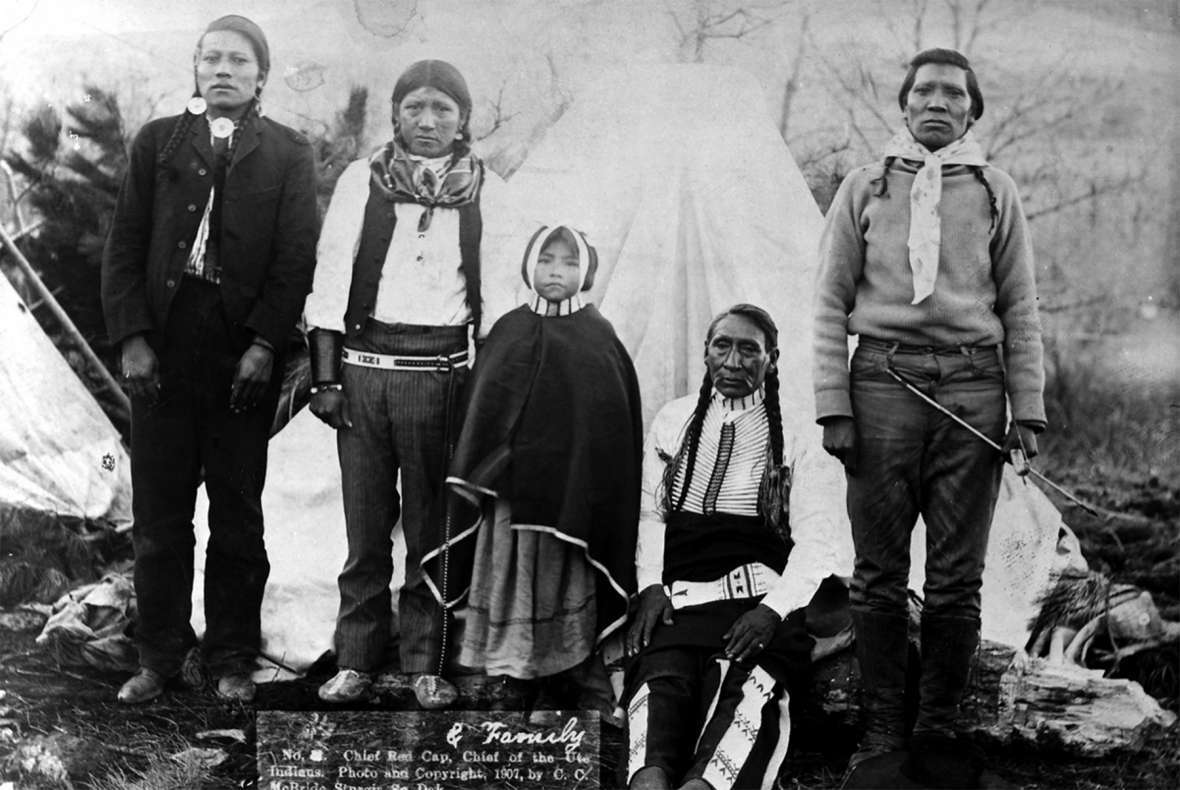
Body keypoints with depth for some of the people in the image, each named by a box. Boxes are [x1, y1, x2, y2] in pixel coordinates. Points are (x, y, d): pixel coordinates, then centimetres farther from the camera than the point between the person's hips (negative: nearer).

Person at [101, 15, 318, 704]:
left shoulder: (289, 154, 6)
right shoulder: (156, 142, 12)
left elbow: (296, 258, -1)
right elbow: (124, 247, 7)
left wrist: (265, 345, -11)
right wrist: (132, 337, -4)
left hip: (245, 358, -2)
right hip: (161, 355, 2)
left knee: (238, 518, 5)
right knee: (159, 517, 7)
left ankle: (233, 658, 17)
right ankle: (160, 654, 19)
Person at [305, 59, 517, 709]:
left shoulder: (484, 190, 7)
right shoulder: (362, 180, 4)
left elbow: (492, 291, 10)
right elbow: (330, 278, 3)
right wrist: (324, 377, -2)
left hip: (443, 371, 0)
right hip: (365, 365, 0)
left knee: (433, 526, 4)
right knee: (365, 522, 4)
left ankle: (427, 663, 15)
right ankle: (355, 660, 15)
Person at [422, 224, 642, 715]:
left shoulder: (598, 337, 0)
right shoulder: (509, 331, 8)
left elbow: (614, 422, -2)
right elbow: (483, 411, 9)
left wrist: (596, 491, -8)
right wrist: (472, 478, 3)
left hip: (572, 489, -3)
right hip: (511, 488, 3)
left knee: (569, 582, 0)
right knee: (516, 583, 5)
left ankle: (589, 691, 11)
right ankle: (548, 688, 17)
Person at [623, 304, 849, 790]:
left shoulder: (798, 440, 12)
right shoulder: (673, 422, 20)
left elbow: (816, 538, 3)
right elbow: (648, 512, 14)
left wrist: (772, 609, -13)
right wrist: (650, 585, -4)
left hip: (760, 596, -1)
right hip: (679, 594, 1)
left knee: (745, 682, -34)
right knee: (661, 675, -31)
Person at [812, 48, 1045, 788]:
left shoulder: (996, 192, 12)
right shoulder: (865, 188, 10)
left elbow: (1021, 310, 10)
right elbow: (831, 304, 7)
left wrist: (1027, 410, 2)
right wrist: (833, 407, -2)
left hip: (971, 386, 1)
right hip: (884, 380, 0)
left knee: (957, 581, 3)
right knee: (880, 574, 3)